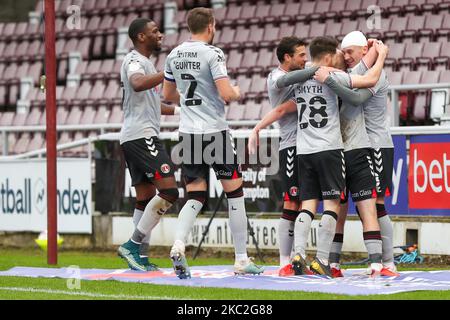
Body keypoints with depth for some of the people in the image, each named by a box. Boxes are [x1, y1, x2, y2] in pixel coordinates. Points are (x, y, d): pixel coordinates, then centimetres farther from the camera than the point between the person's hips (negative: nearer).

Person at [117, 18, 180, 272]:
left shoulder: (145, 63, 24)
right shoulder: (134, 61, -8)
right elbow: (138, 84, -32)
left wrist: (180, 110, 35)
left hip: (135, 139, 11)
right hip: (141, 135, -11)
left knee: (146, 198, 10)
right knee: (169, 191, -16)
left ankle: (140, 257, 9)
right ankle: (134, 244, -15)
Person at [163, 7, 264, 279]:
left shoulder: (175, 55, 8)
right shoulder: (212, 54, -12)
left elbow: (168, 95, 19)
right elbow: (227, 95, -18)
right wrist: (237, 93, 3)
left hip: (188, 133, 6)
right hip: (215, 131, -6)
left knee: (196, 196, 10)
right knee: (234, 191, 6)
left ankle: (179, 244, -16)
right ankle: (242, 259, 8)